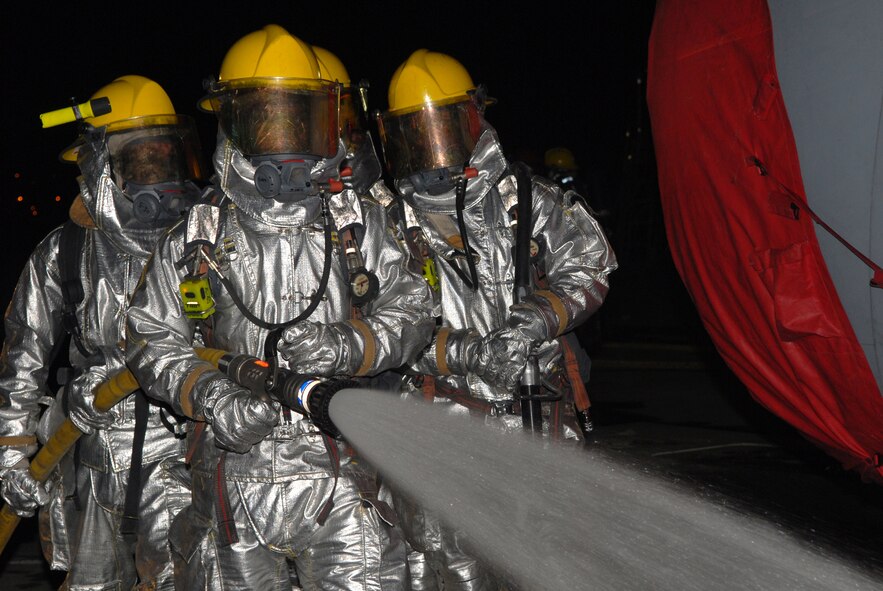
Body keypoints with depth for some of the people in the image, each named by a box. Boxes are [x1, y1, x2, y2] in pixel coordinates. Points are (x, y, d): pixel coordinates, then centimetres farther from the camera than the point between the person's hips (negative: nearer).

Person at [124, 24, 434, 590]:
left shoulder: (358, 221, 5)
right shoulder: (195, 236, 3)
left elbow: (412, 310, 5)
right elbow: (153, 339, 6)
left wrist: (350, 346, -14)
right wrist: (211, 394, -12)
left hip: (341, 477, 0)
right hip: (233, 477, 0)